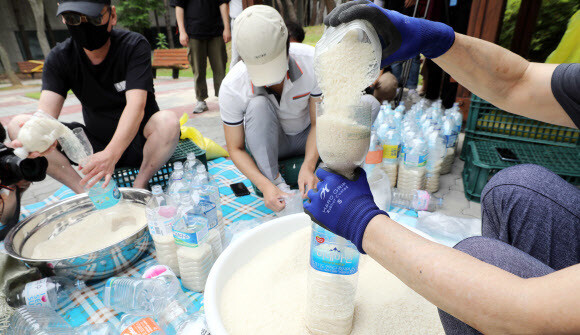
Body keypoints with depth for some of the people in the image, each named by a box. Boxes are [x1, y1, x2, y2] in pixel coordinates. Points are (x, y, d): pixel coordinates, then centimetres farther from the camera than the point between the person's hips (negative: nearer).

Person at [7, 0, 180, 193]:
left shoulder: (134, 46, -14)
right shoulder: (59, 58, -4)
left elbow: (136, 106, -28)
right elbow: (46, 113, -15)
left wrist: (111, 154, -43)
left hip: (138, 141, -3)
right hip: (96, 144, 4)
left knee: (168, 120, -35)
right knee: (17, 125, -11)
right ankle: (86, 194, -16)